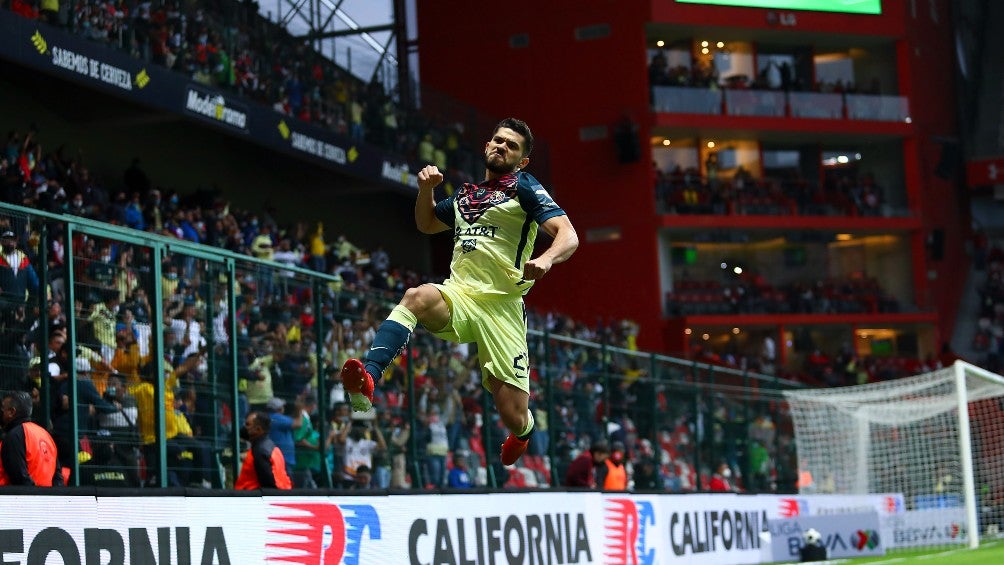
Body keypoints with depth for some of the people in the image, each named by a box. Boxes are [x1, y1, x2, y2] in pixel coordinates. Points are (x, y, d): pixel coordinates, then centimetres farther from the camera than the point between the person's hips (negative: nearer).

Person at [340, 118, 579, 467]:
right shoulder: (466, 194, 20)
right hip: (457, 296, 4)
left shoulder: (524, 188, 2)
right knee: (416, 297, -33)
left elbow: (568, 236, -10)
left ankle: (524, 431, 35)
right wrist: (426, 187, 15)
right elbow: (426, 224, 35)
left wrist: (547, 258, -32)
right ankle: (366, 380, -52)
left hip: (501, 305, -4)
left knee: (514, 420, -6)